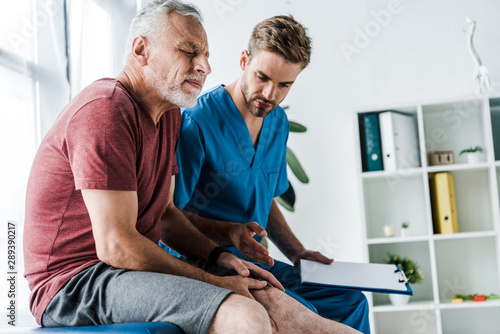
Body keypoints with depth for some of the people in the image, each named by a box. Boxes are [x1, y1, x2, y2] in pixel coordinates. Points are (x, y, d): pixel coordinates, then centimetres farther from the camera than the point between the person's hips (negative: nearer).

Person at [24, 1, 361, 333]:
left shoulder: (171, 115, 13)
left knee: (267, 297, -4)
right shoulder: (105, 110, -18)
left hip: (134, 269, 9)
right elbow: (116, 246, -22)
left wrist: (219, 256, 3)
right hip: (73, 282, -9)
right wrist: (214, 282, -15)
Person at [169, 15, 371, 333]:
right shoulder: (197, 121, -16)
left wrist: (298, 253, 9)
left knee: (350, 301, 1)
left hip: (254, 259, 8)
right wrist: (228, 232, -29)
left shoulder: (278, 123, 10)